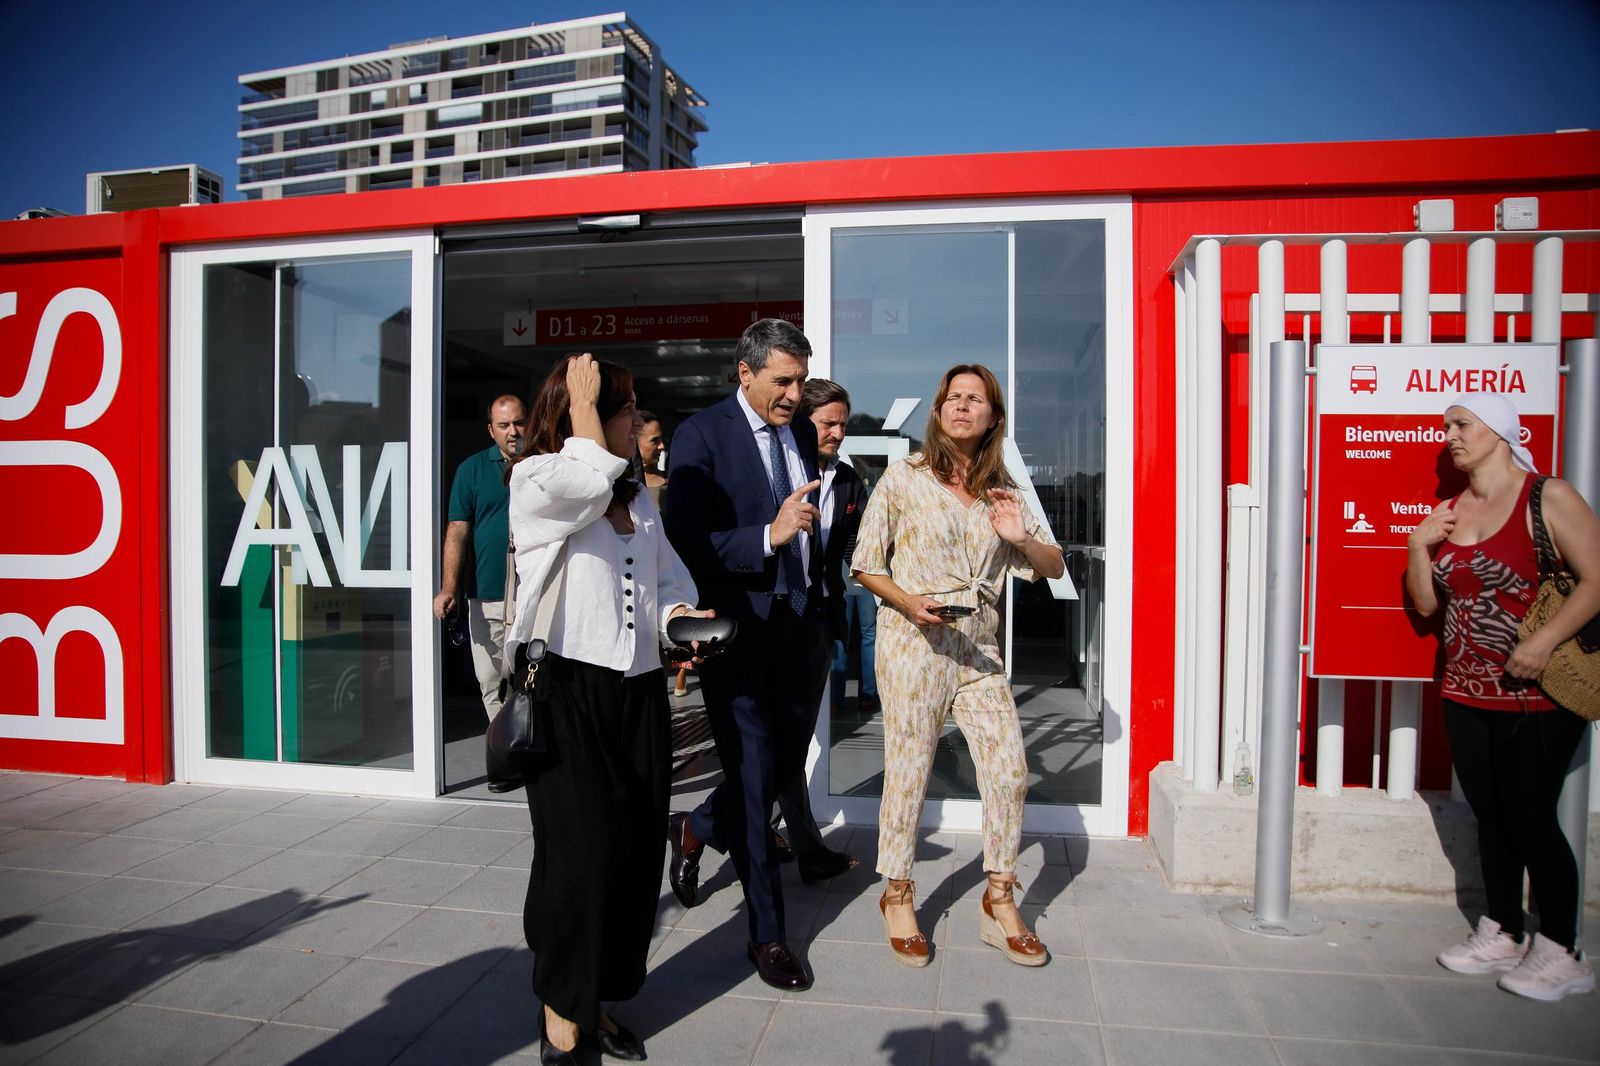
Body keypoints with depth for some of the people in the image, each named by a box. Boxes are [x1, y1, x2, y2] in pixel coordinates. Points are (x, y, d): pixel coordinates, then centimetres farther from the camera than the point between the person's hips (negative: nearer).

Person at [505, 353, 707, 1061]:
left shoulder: (639, 498, 18)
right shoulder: (534, 481, -4)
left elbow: (671, 577, 19)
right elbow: (589, 479, -25)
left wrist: (677, 614, -3)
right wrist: (582, 398, -11)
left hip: (639, 692, 7)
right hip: (564, 690, -6)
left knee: (636, 855, 8)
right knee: (581, 856, -5)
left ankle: (598, 1002, 26)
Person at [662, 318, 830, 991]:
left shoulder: (802, 438, 11)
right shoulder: (700, 437, -10)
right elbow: (686, 543, -18)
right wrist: (769, 534, -27)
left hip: (800, 630, 7)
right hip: (738, 629, -7)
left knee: (786, 765, 16)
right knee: (753, 779, 2)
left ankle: (694, 831, 44)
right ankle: (768, 933, 19)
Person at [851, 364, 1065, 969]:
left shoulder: (1001, 490, 11)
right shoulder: (904, 477, -1)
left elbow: (1054, 567, 13)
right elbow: (865, 563, 1)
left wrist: (1021, 537, -8)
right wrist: (909, 602, -16)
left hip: (979, 648, 4)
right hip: (912, 644, -4)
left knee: (1009, 770, 1)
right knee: (908, 773, 2)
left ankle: (999, 902, 19)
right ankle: (898, 897, 23)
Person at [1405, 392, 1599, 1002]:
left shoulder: (1548, 497, -8)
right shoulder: (1448, 512, 9)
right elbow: (1426, 604, 11)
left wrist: (1542, 644, -22)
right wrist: (1418, 547, -3)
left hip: (1537, 694, -6)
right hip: (1466, 694, 6)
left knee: (1531, 821, -1)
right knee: (1491, 819, 13)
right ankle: (1502, 937, 26)